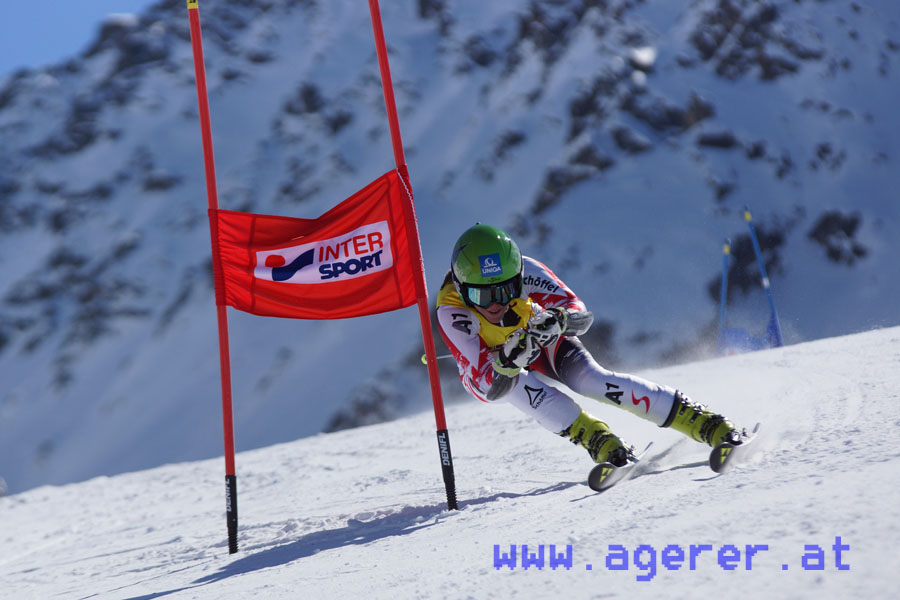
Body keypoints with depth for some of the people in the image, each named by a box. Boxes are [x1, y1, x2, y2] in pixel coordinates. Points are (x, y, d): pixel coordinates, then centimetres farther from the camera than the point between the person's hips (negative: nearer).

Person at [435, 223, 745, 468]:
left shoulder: (523, 270, -32)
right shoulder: (451, 311, -36)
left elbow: (581, 313, -27)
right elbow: (490, 387, -38)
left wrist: (558, 321, -49)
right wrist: (507, 362, -60)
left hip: (541, 340, 1)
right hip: (487, 365, -1)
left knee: (592, 379, -25)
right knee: (524, 388, -36)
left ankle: (707, 423, -27)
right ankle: (600, 441, -33)